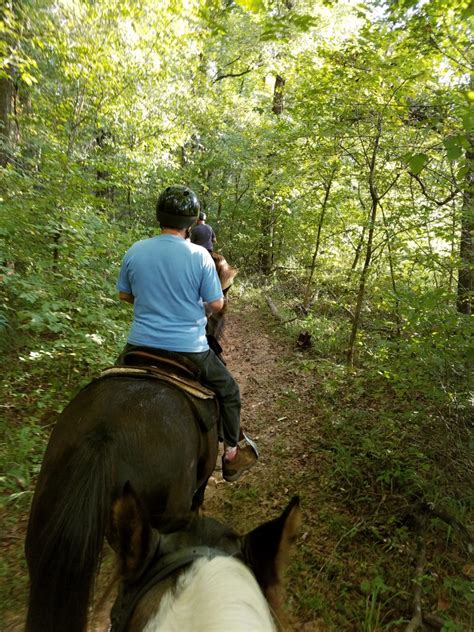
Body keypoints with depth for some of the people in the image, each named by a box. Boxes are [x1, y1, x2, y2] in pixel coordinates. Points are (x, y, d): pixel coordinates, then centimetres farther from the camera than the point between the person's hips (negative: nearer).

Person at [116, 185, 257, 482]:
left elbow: (124, 295, 9)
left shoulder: (135, 251, -2)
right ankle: (232, 456, 30)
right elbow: (216, 304, -8)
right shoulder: (199, 255, -13)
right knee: (228, 391, 20)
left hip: (140, 345, 3)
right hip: (188, 349, -3)